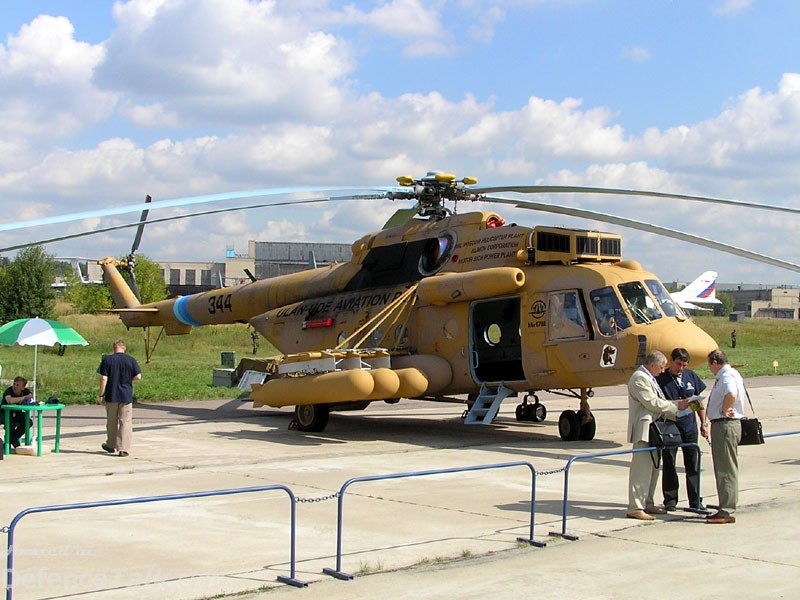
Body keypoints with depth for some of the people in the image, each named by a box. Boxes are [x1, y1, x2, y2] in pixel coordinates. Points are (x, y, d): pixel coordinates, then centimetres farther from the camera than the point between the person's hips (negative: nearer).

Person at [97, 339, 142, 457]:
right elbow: (138, 376, -6)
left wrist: (101, 395, -2)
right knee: (126, 422, 2)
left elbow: (103, 378, -8)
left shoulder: (107, 359, -5)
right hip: (126, 396, 0)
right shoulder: (131, 360, -3)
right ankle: (124, 449, -6)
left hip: (111, 396, 1)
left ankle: (111, 446, 30)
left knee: (111, 422, 15)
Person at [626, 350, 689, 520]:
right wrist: (676, 406, -10)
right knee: (641, 469, -12)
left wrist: (678, 404, 11)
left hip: (653, 431, 11)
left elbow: (658, 402, 23)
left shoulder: (649, 378, 21)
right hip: (644, 431, -11)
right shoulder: (639, 378, -13)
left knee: (652, 468, 15)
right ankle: (635, 508, -13)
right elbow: (652, 403, -18)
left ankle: (647, 503, 23)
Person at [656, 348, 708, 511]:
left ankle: (695, 501, 14)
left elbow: (699, 401, 14)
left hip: (689, 427, 3)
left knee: (693, 465, 7)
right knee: (669, 464, 4)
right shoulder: (661, 379, -5)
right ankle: (670, 500, 14)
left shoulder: (691, 376, 7)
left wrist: (703, 423, 12)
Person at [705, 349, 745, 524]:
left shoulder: (726, 376, -15)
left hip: (725, 424, -11)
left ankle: (727, 512, -5)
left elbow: (731, 395, -34)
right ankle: (726, 509, 21)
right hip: (725, 425, 11)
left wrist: (723, 410, -19)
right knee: (724, 470, 15)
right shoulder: (732, 374, 17)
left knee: (726, 470, -8)